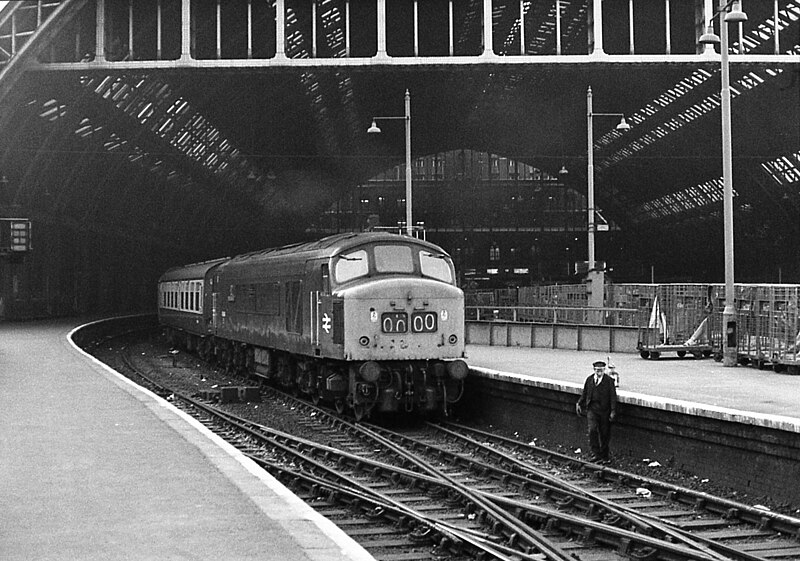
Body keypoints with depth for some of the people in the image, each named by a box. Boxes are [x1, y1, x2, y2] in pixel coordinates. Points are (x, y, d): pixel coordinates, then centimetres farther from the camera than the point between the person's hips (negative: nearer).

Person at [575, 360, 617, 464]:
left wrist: (613, 411, -9)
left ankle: (604, 456, 17)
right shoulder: (589, 380, 8)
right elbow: (584, 393, 18)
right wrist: (579, 404, 8)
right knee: (592, 429, -15)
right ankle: (595, 453, -8)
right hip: (592, 409, 2)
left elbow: (613, 397, -4)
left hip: (605, 410, -2)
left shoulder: (609, 381, -3)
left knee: (605, 434, 4)